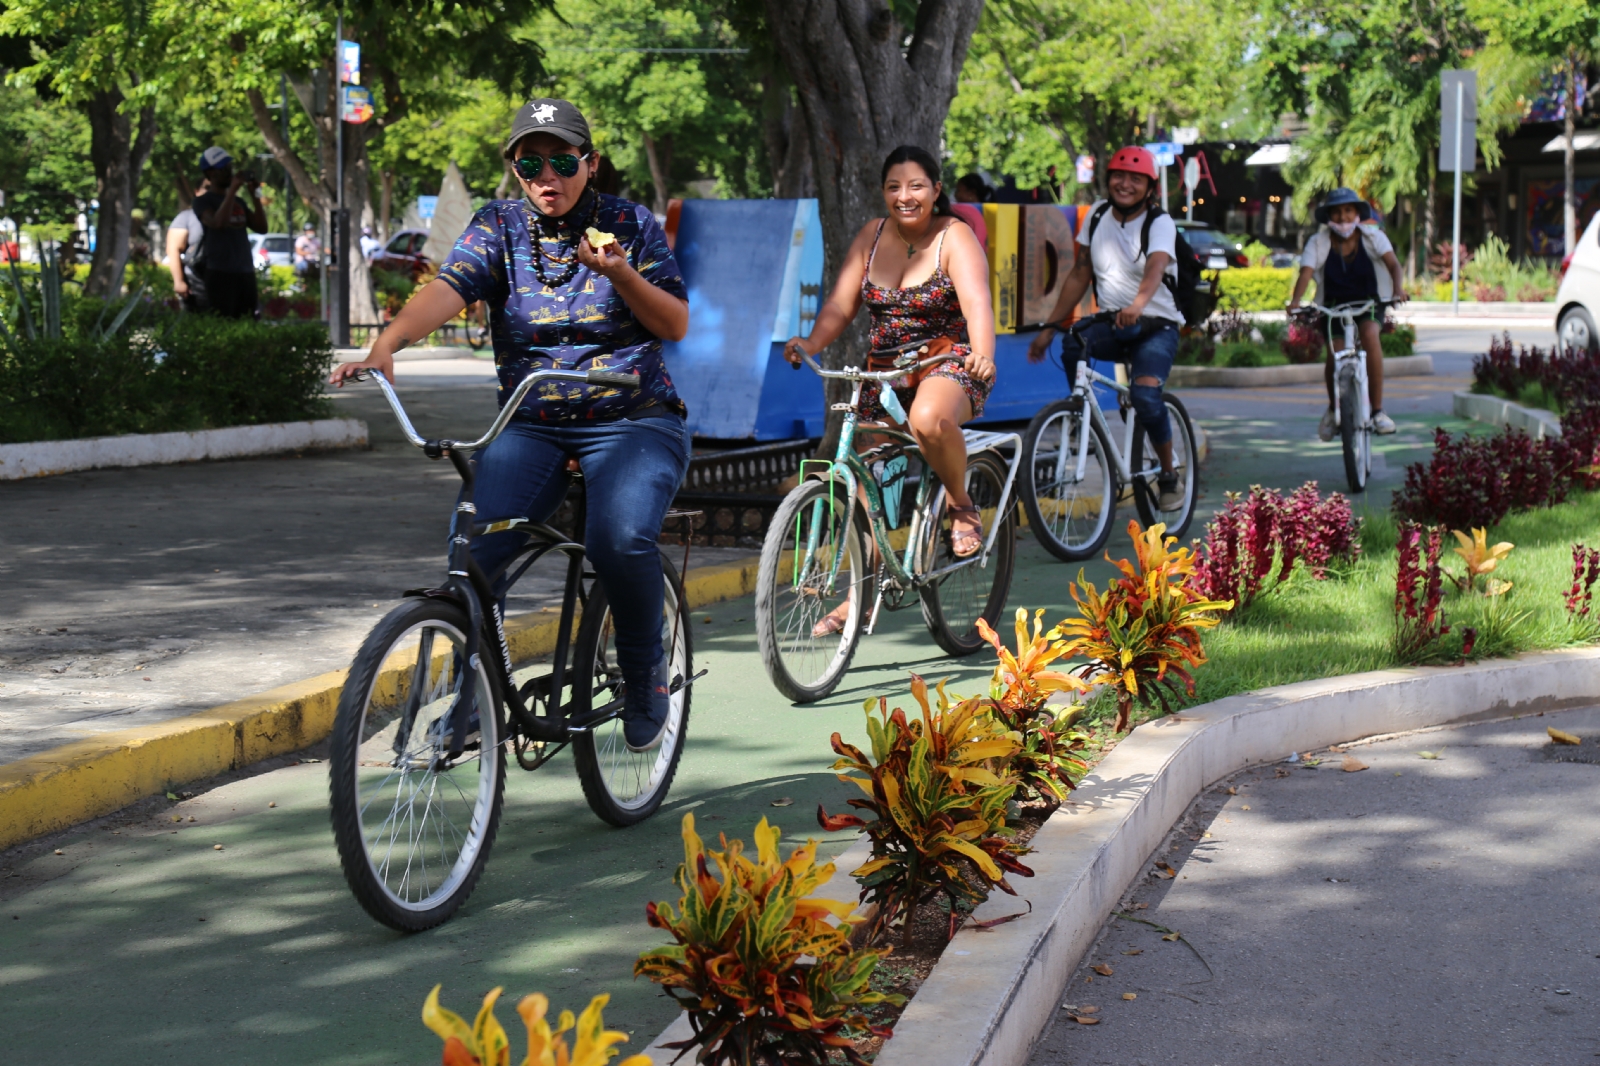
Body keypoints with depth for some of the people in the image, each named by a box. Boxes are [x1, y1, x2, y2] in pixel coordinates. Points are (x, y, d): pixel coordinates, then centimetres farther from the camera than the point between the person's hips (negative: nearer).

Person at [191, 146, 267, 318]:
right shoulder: (203, 201, 1)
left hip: (246, 272, 6)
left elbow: (261, 227, 13)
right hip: (220, 273, -6)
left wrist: (254, 195, 6)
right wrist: (232, 190, -15)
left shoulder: (239, 202, 19)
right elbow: (218, 223, -19)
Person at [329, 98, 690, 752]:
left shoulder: (629, 224, 3)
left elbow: (677, 325, 0)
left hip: (632, 423, -2)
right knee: (470, 549, -23)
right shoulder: (500, 226, 4)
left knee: (620, 540, -31)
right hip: (531, 427, 2)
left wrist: (619, 274, -18)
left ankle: (644, 674, -4)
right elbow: (447, 288, -14)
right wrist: (384, 348, -33)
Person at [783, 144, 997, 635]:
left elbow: (976, 303, -25)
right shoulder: (871, 237, 6)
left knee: (928, 419, -39)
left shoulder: (955, 237, -8)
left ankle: (961, 505, -9)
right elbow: (840, 305, -1)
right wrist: (810, 343, -22)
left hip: (950, 365, -5)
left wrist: (982, 355, -45)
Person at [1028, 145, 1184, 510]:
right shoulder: (1098, 214, 3)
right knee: (1073, 347, -31)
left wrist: (1137, 305, -54)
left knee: (1145, 392, -28)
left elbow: (1155, 268, -32)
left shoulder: (1160, 223, -11)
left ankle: (1168, 474, -6)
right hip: (1111, 324, 3)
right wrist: (1049, 327, 5)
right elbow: (1080, 274, 10)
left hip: (1156, 326, -3)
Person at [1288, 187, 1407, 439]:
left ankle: (1378, 410, -26)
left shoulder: (1372, 236, -10)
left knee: (1370, 335, -31)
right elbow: (1306, 272, -23)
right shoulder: (1318, 242, -10)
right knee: (1334, 354, -16)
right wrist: (1295, 301, -42)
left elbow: (1392, 262, -23)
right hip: (1333, 305, 1)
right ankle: (1333, 409, 17)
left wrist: (1398, 288, -44)